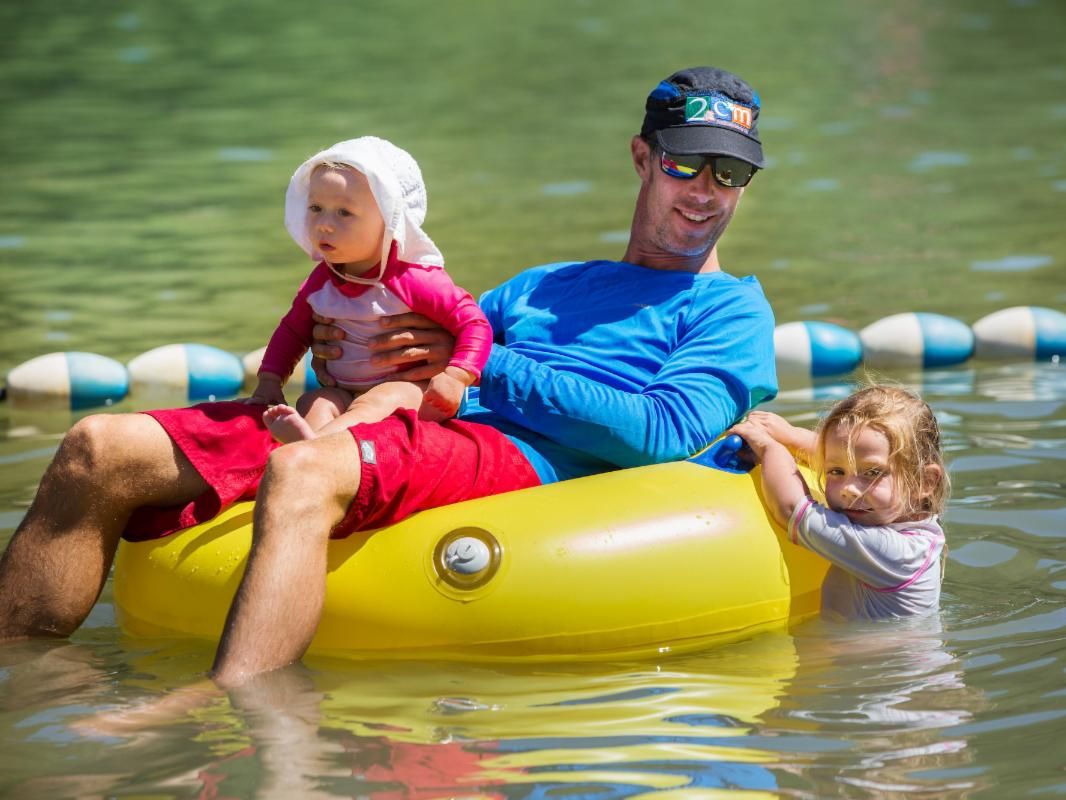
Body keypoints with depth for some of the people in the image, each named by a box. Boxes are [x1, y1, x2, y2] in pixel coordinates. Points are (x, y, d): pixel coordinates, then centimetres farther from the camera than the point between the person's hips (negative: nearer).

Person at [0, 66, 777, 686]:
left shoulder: (731, 311, 16)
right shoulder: (541, 287, 36)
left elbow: (662, 435, -4)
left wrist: (489, 365, -2)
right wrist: (338, 356, 9)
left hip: (526, 462, -7)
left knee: (304, 473, -40)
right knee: (99, 449, -11)